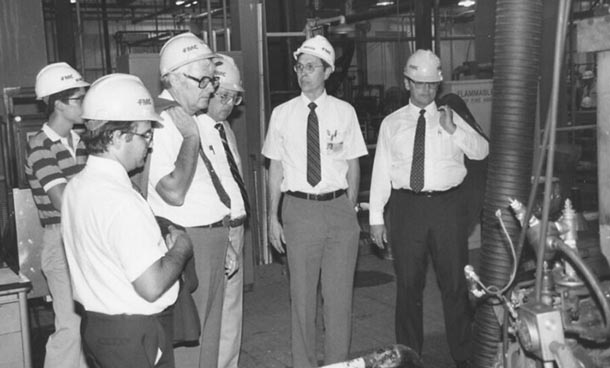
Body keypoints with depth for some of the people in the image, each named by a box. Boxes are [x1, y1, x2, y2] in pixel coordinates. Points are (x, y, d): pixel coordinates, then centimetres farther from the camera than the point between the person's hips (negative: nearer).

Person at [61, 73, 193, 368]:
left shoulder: (75, 187, 4)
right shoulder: (120, 200, -26)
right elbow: (151, 286, -27)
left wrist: (162, 244, 5)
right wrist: (181, 249, -11)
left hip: (95, 323, 9)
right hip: (135, 336, -9)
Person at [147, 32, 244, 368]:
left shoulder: (204, 122, 12)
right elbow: (174, 193, -24)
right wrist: (190, 136, -19)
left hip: (214, 236, 8)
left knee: (210, 336, 19)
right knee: (185, 338, 2)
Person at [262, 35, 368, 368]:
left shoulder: (345, 112, 3)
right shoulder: (282, 114, 3)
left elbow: (353, 166, 6)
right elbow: (275, 168, 5)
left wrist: (350, 210, 2)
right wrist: (273, 218, 2)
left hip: (338, 206, 0)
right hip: (299, 208, 0)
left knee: (339, 293, 7)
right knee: (302, 294, 8)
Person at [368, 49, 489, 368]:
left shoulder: (451, 118, 8)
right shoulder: (392, 123, 8)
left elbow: (482, 151, -3)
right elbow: (380, 171, 5)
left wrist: (453, 130, -18)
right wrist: (376, 218, 1)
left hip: (446, 204, 0)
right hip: (406, 205, 0)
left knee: (455, 281, 6)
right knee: (408, 284, 7)